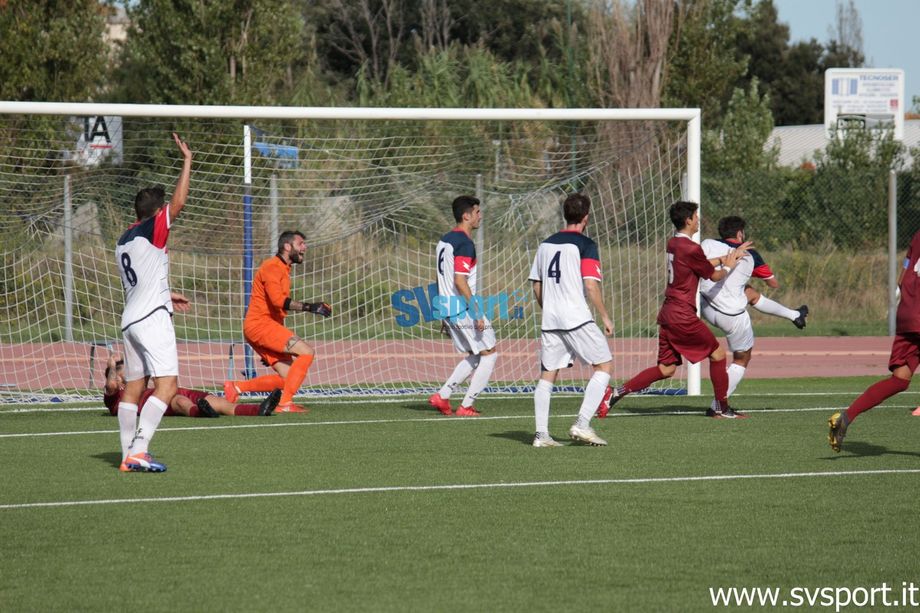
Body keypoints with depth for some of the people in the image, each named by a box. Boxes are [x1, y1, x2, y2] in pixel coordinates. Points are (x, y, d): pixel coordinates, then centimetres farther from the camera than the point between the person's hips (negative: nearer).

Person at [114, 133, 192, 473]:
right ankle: (138, 450, -24)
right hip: (152, 317, -9)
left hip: (130, 318, 9)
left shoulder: (124, 240, 18)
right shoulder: (151, 230, -7)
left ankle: (129, 455, 8)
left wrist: (167, 295, 40)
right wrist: (187, 161, -4)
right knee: (166, 385, -13)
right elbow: (179, 202, -13)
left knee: (133, 387, 10)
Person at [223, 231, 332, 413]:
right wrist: (308, 307, -28)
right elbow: (278, 300, -25)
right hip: (259, 324, -10)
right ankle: (285, 403, -21)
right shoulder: (272, 267, -10)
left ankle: (236, 387, 7)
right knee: (306, 352, -19)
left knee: (288, 378, 3)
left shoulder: (283, 269, 22)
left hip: (269, 325, 10)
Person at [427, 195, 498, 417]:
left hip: (447, 308, 9)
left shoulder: (444, 240, 14)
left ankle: (442, 395, 11)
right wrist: (476, 313, -22)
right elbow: (459, 281, -23)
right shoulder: (464, 243, -16)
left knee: (474, 356, 19)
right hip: (463, 308, -9)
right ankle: (466, 406, -1)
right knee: (489, 354, 1)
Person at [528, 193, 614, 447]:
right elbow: (591, 286, -14)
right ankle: (582, 424, -8)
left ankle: (541, 434, 3)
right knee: (604, 366, 2)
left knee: (547, 375, 9)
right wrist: (605, 317, -6)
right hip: (577, 319, -6)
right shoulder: (585, 245, -7)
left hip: (550, 320, 6)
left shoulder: (545, 245, 12)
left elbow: (537, 287, 16)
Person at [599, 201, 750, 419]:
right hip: (683, 316, -8)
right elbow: (714, 276, -1)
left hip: (667, 314, 8)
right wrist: (728, 267, 19)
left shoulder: (673, 244, 12)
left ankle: (616, 393, -1)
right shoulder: (691, 249, -14)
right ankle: (721, 408, 14)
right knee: (717, 354, 8)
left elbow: (705, 264, 26)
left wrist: (729, 256, 29)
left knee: (666, 369, 9)